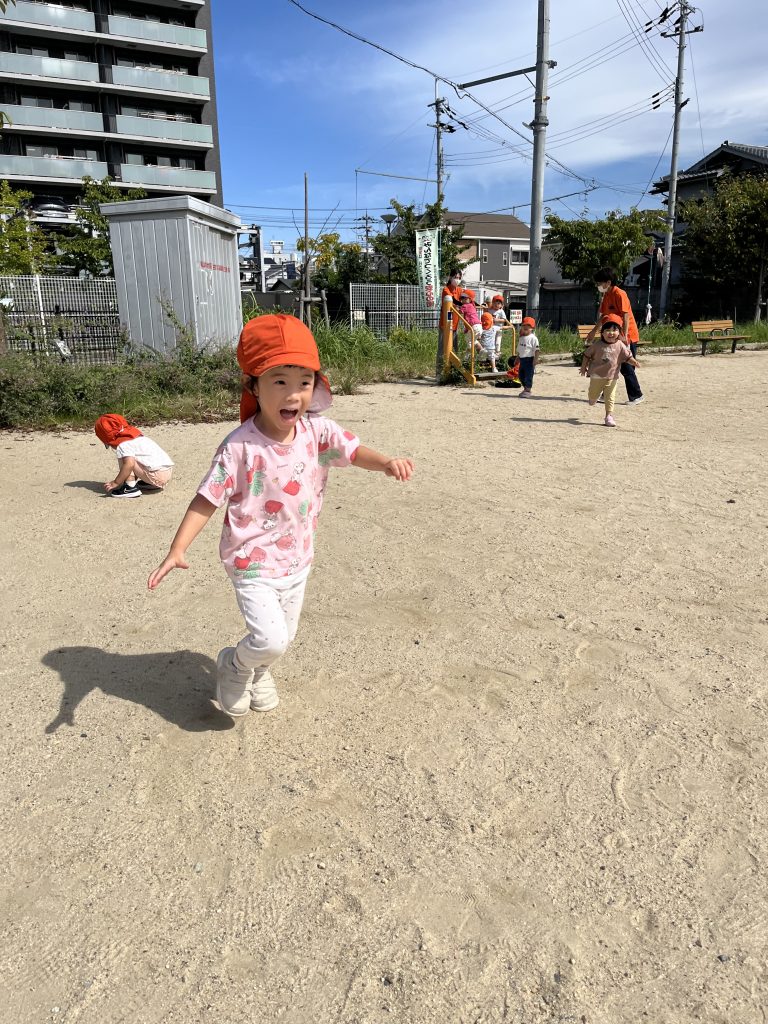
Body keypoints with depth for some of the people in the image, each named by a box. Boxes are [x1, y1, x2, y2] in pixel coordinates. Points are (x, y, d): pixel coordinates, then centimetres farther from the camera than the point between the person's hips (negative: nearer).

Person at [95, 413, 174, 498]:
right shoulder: (137, 436, 22)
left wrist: (115, 483, -17)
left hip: (157, 475, -10)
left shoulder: (123, 445, -8)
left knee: (124, 457, -5)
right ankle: (153, 484, 23)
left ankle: (130, 488, -8)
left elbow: (129, 464, -25)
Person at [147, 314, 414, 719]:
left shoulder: (317, 432, -10)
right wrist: (177, 550, -25)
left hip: (297, 560, 5)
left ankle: (260, 673, 55)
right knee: (271, 639, -19)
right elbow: (206, 500, -17)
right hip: (253, 565, -5)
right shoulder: (239, 446, -21)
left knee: (284, 637, 21)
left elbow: (354, 451, -18)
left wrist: (386, 462, -41)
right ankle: (234, 664, 17)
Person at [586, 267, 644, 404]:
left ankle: (637, 396, 5)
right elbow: (603, 315, 22)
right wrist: (594, 331, 27)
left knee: (626, 368, -6)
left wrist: (624, 337, -26)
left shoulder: (619, 294, -16)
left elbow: (626, 316, -21)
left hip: (627, 336, -9)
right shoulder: (606, 295, 9)